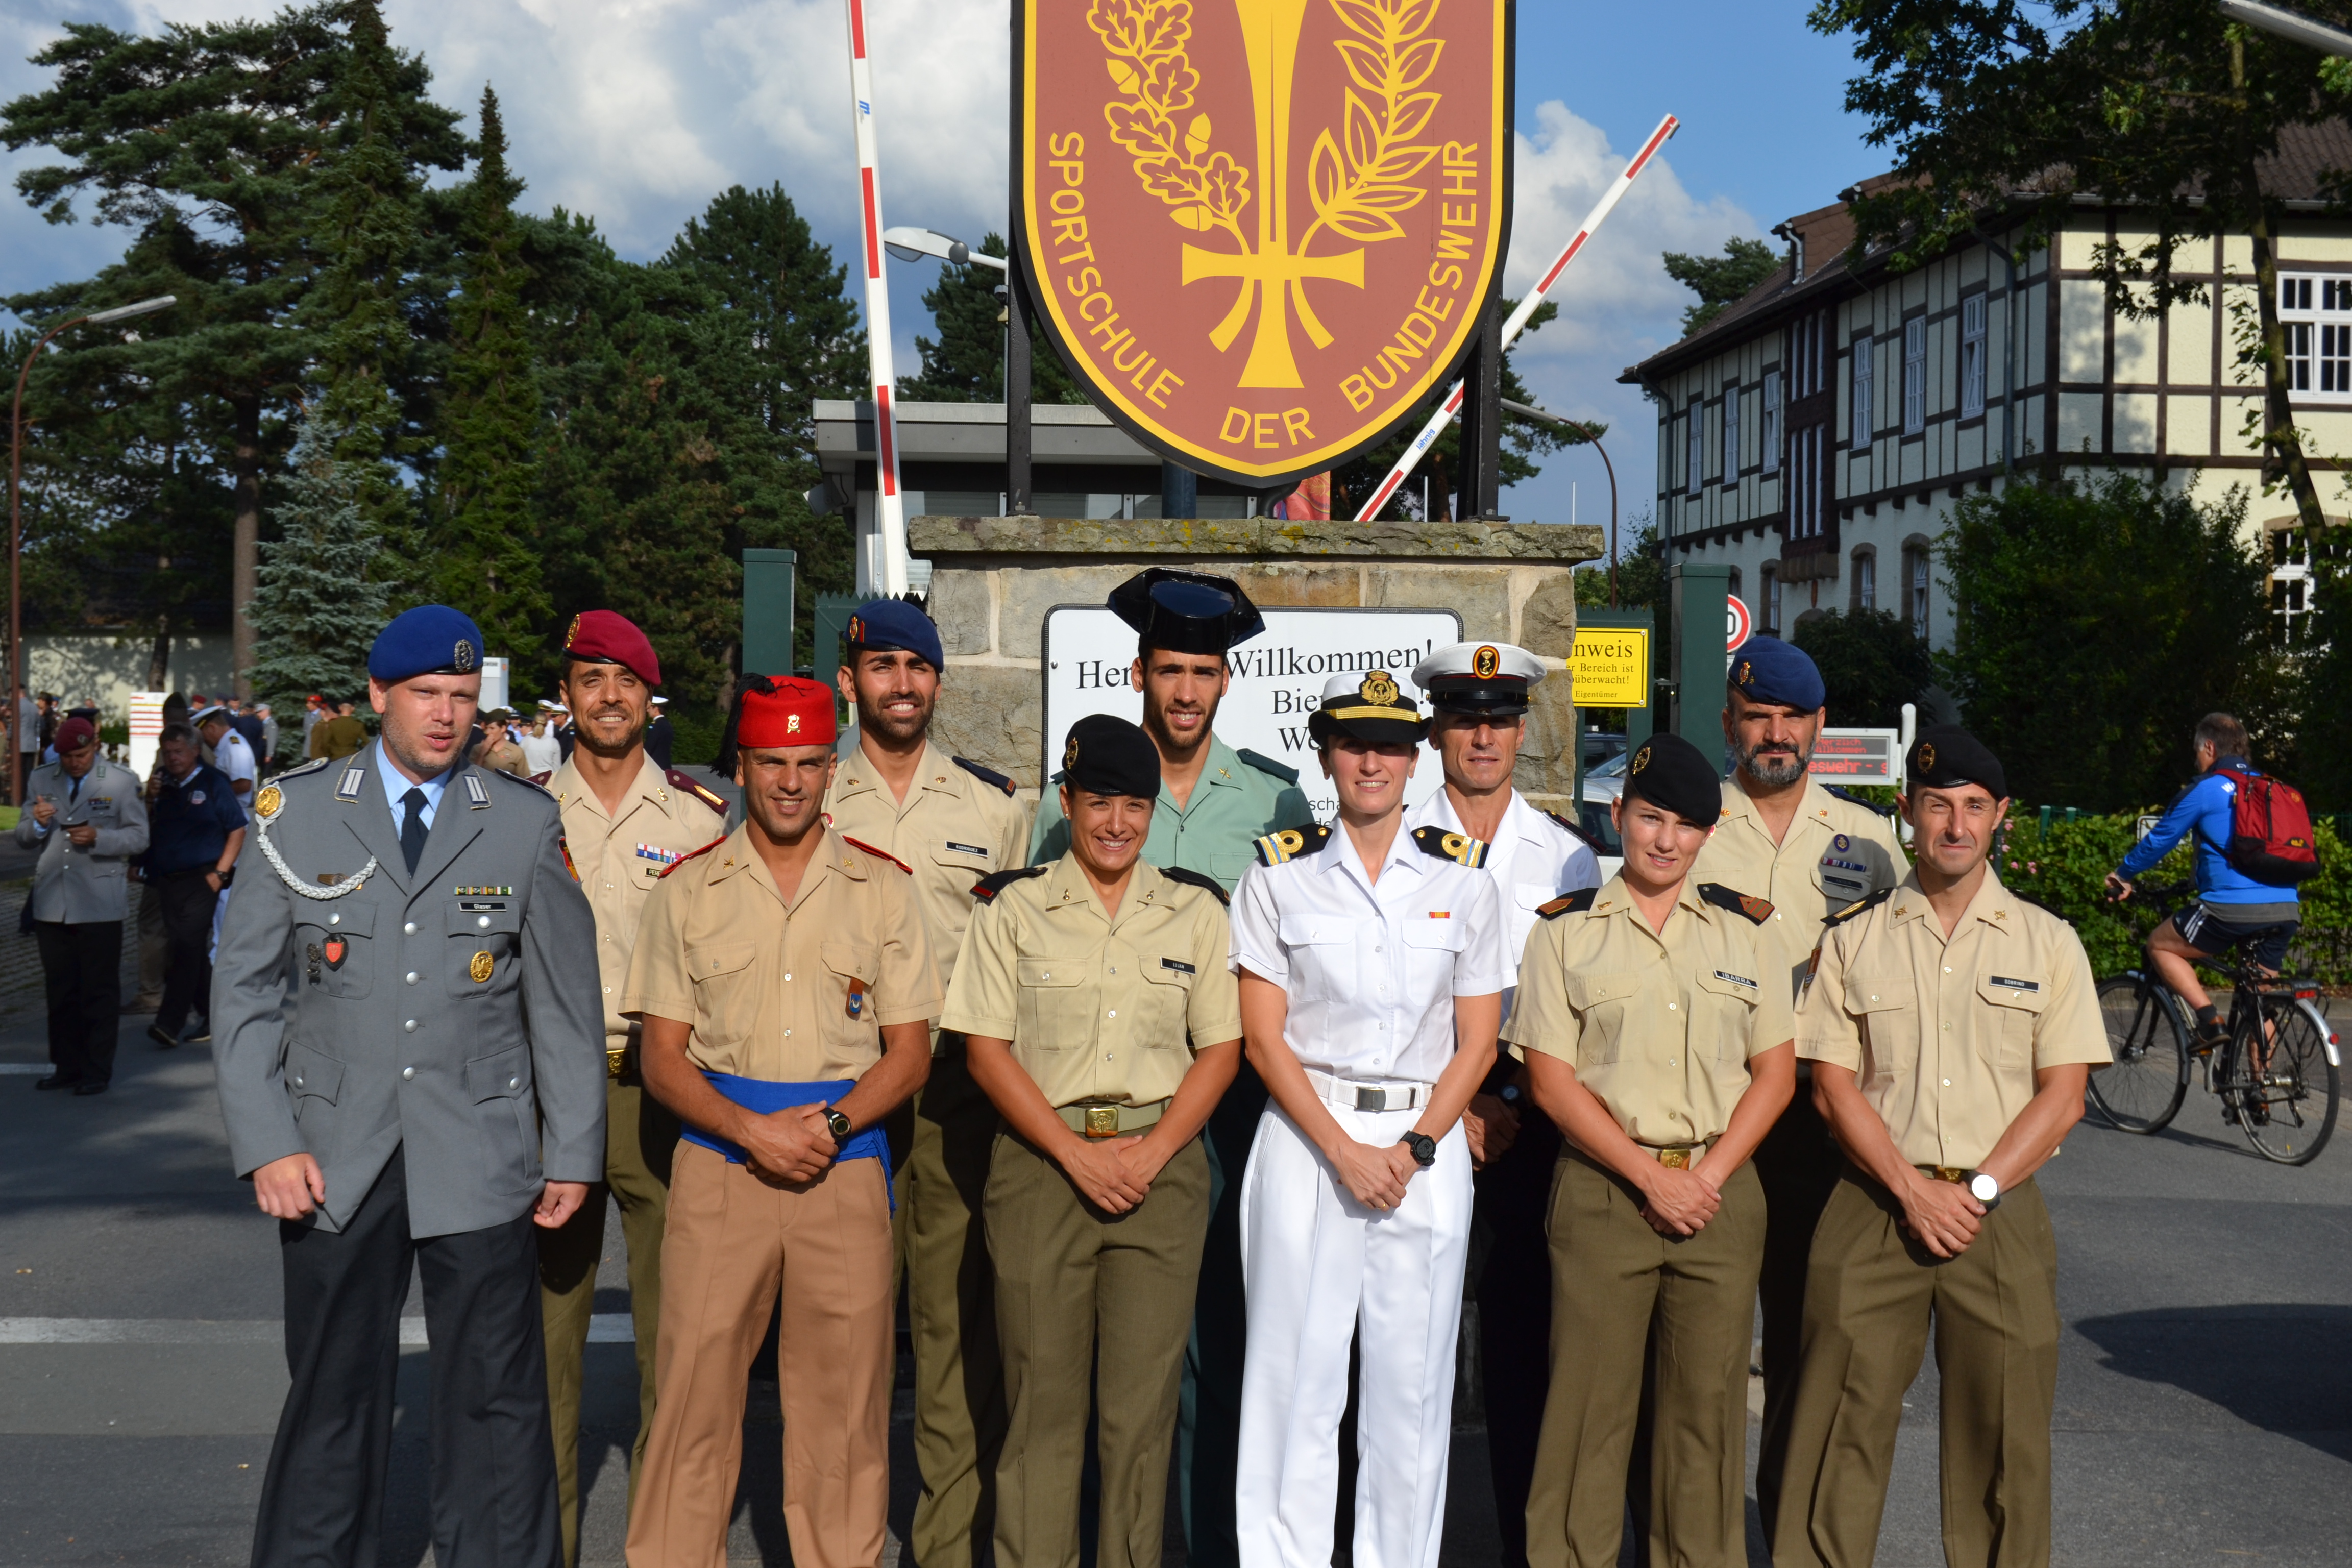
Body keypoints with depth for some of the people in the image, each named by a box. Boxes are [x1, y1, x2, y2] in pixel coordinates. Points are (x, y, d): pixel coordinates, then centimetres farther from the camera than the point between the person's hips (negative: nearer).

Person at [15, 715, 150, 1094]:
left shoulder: (122, 781, 1)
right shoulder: (40, 779, 11)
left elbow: (138, 837, -3)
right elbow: (23, 839, 11)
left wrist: (98, 838, -20)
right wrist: (37, 824, -12)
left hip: (99, 903, -4)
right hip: (52, 903, 4)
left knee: (100, 992, 1)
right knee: (59, 991, 9)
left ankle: (97, 1072, 9)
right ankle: (66, 1066, 19)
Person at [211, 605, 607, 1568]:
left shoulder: (527, 824, 5)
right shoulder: (294, 813, 5)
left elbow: (566, 1000, 8)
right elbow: (244, 992, 5)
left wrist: (573, 1152, 5)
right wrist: (267, 1145, -4)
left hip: (478, 1155, 0)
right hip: (335, 1156, 0)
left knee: (495, 1400, 2)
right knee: (332, 1397, 6)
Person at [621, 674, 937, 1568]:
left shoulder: (883, 889, 8)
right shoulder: (689, 890, 8)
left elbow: (910, 1053, 7)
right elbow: (662, 1059, 5)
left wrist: (831, 1125, -11)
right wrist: (753, 1130, -11)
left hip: (848, 1170, 0)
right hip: (718, 1167, 0)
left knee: (845, 1395, 2)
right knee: (694, 1385, -1)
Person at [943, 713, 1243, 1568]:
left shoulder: (1196, 912, 10)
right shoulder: (1015, 909, 5)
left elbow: (1220, 1049, 7)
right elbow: (987, 1048, 0)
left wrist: (1150, 1152, -6)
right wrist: (1077, 1153, -9)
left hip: (1162, 1164, 1)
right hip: (1041, 1164, -1)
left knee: (1144, 1395, 1)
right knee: (1042, 1393, 0)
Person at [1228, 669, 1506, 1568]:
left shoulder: (1463, 880, 8)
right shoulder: (1280, 876, 3)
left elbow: (1478, 1041, 6)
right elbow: (1263, 1037, -1)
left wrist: (1413, 1149, -7)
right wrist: (1345, 1152, -11)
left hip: (1427, 1147, 1)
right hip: (1306, 1136, -1)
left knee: (1413, 1382, 4)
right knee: (1296, 1370, -1)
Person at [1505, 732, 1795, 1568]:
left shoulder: (1742, 927, 11)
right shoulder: (1566, 932, 4)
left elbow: (1776, 1071, 9)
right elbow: (1553, 1081, -2)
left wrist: (1711, 1174, -5)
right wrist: (1650, 1177, -10)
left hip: (1720, 1192, 2)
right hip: (1601, 1192, -2)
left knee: (1708, 1398, 5)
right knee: (1589, 1397, -2)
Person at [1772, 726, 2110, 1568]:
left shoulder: (2047, 942, 7)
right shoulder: (1853, 939, 7)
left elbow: (2062, 1095, 2)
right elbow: (1833, 1087, 2)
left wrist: (1974, 1192, -9)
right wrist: (1913, 1191, -10)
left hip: (2001, 1213, 0)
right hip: (1874, 1210, 0)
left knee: (2002, 1434, 2)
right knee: (1841, 1424, -2)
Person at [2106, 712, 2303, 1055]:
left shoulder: (2205, 789, 0)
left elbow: (2160, 840, 7)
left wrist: (2123, 875, 23)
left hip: (2235, 908, -7)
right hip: (2287, 909, 7)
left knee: (2160, 946, 12)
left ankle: (2211, 1020, -4)